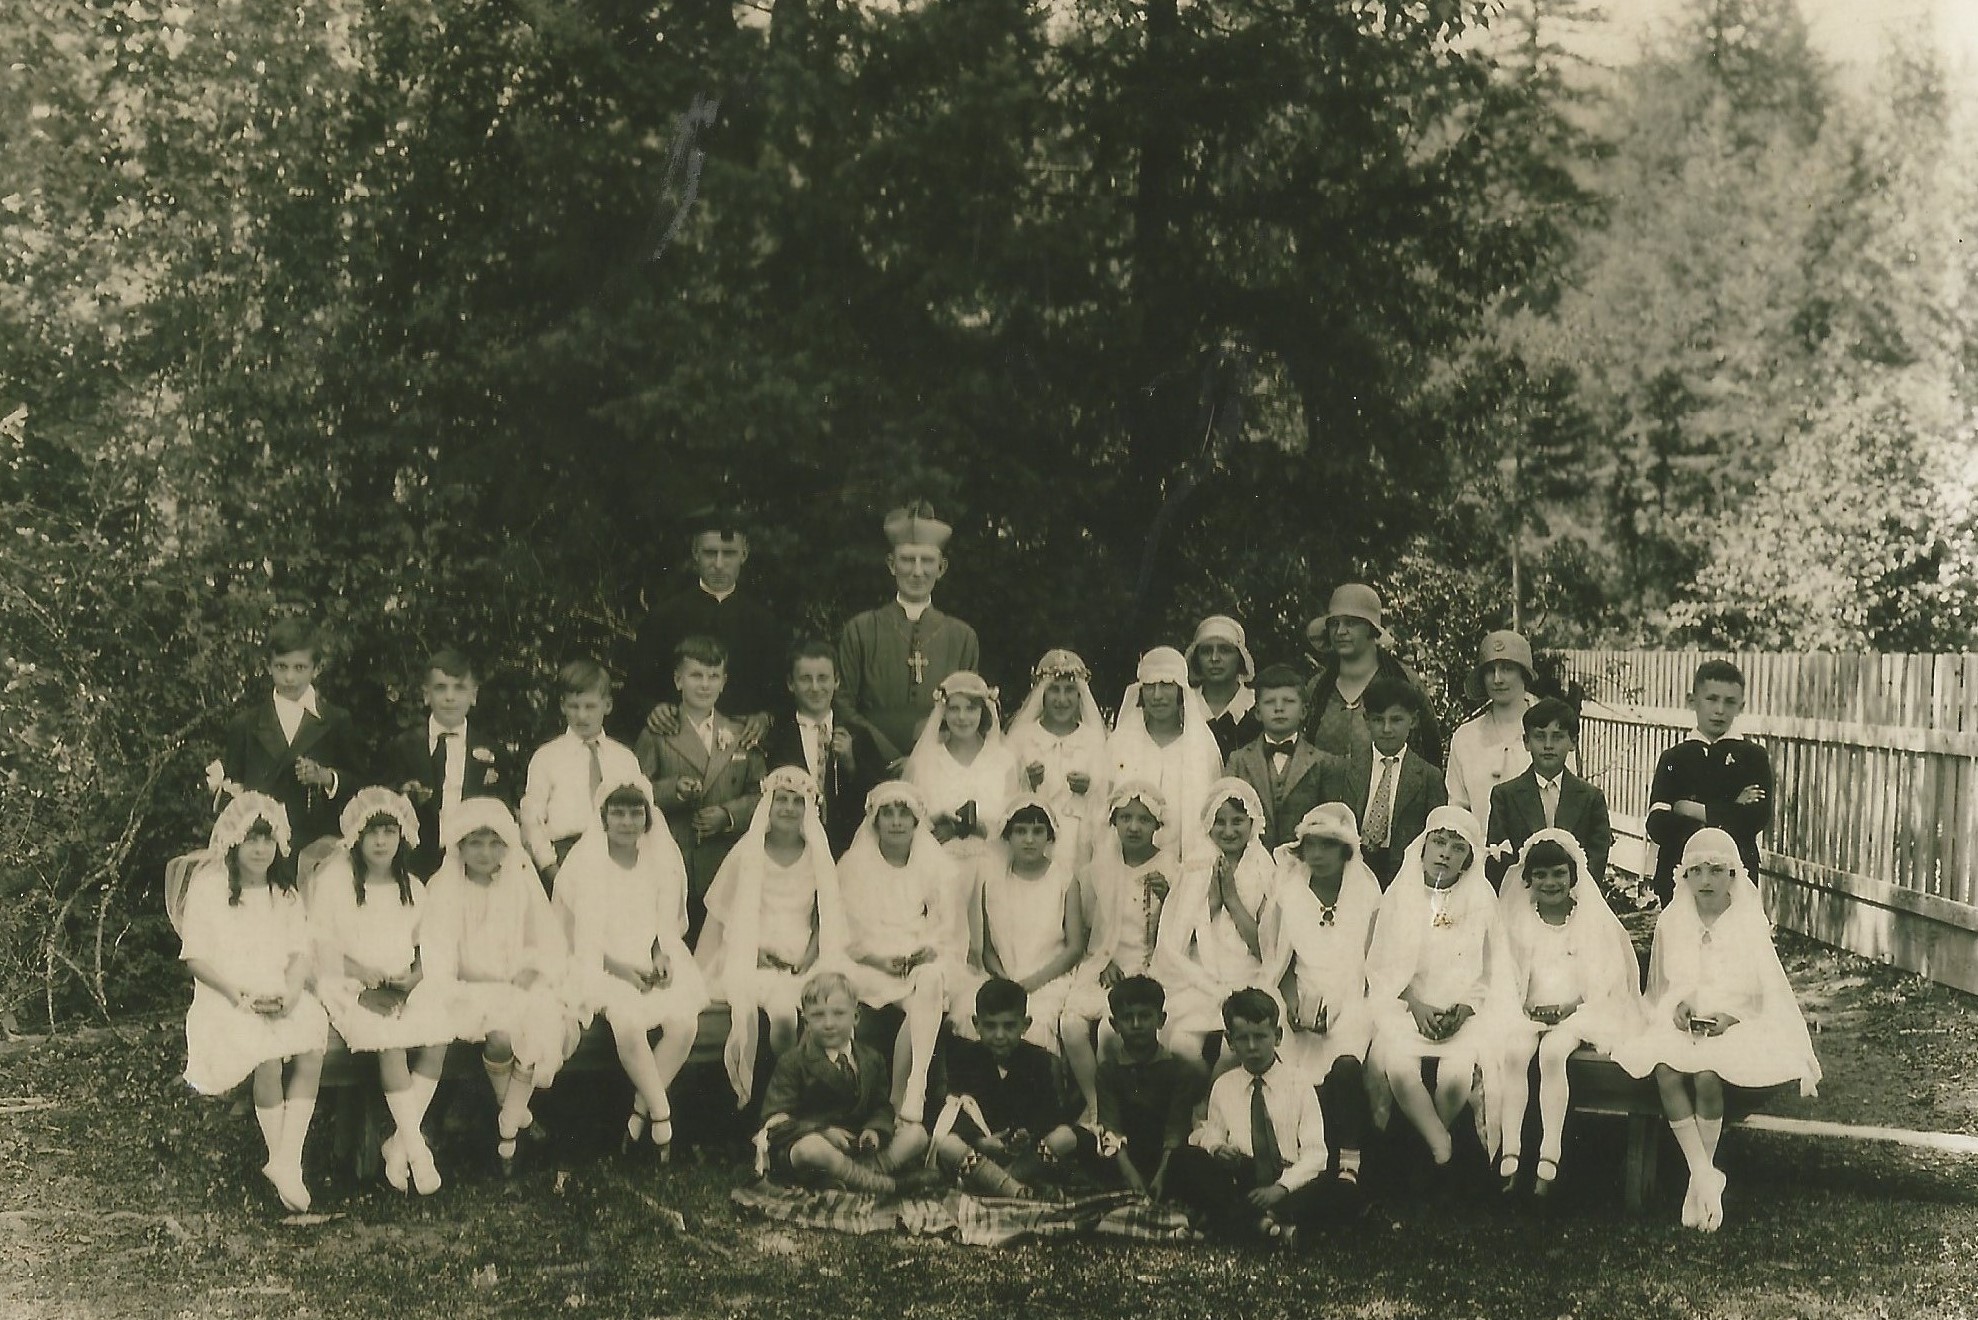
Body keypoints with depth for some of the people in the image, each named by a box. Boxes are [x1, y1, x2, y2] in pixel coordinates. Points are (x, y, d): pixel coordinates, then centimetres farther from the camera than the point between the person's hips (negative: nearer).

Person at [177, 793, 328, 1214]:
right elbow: (196, 958, -3)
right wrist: (241, 995, -16)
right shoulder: (207, 887, 2)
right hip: (225, 1000, -4)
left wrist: (290, 992, -12)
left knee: (312, 1048, -29)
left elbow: (300, 953, 10)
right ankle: (279, 1159, -22)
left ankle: (288, 1159, -28)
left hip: (281, 998, 4)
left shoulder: (285, 894, 17)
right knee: (267, 1055, -34)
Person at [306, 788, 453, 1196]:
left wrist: (412, 978, -5)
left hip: (404, 988, 4)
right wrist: (371, 977, -14)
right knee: (390, 1038, -33)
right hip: (348, 985, -4)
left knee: (439, 1033, -26)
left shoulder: (412, 889, 16)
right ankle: (417, 1147, -29)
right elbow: (324, 948, -4)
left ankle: (398, 1142, -20)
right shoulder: (333, 881, 1)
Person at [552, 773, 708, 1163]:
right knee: (628, 1020, -33)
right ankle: (661, 1114, -18)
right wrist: (622, 969, -19)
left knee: (684, 1020, -24)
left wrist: (663, 956, -7)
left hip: (652, 963, 4)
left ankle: (641, 1111, -11)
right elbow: (585, 939, -7)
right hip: (602, 966, -4)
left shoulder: (662, 858, 8)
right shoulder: (586, 861, -4)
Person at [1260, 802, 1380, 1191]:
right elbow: (1281, 958, 11)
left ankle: (1348, 1166, -23)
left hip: (1348, 1002, -1)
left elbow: (1366, 963, 5)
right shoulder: (1290, 890, 10)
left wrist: (1332, 1004, -9)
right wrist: (1291, 997, -7)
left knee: (1345, 1067, -31)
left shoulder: (1365, 894, 7)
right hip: (1302, 1001, 2)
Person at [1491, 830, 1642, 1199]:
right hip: (1527, 1011, 2)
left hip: (1576, 1013, -2)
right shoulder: (1518, 918, 12)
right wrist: (1522, 1006, -10)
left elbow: (1606, 979, 1)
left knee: (1552, 1052, -34)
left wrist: (1569, 1009, -12)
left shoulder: (1595, 920, 5)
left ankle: (1549, 1160, -34)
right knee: (1513, 1052, -31)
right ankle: (1509, 1157, -33)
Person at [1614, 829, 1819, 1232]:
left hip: (1738, 1029, -3)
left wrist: (1732, 1018, -14)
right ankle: (1706, 1177, -28)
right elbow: (1660, 988, 20)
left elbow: (1771, 996, 2)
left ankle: (1701, 1179, -20)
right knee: (1665, 1070, -31)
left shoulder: (1751, 925, 2)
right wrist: (1677, 1006, -2)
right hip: (1682, 1027, 3)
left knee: (1707, 1074, -34)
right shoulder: (1671, 923, 11)